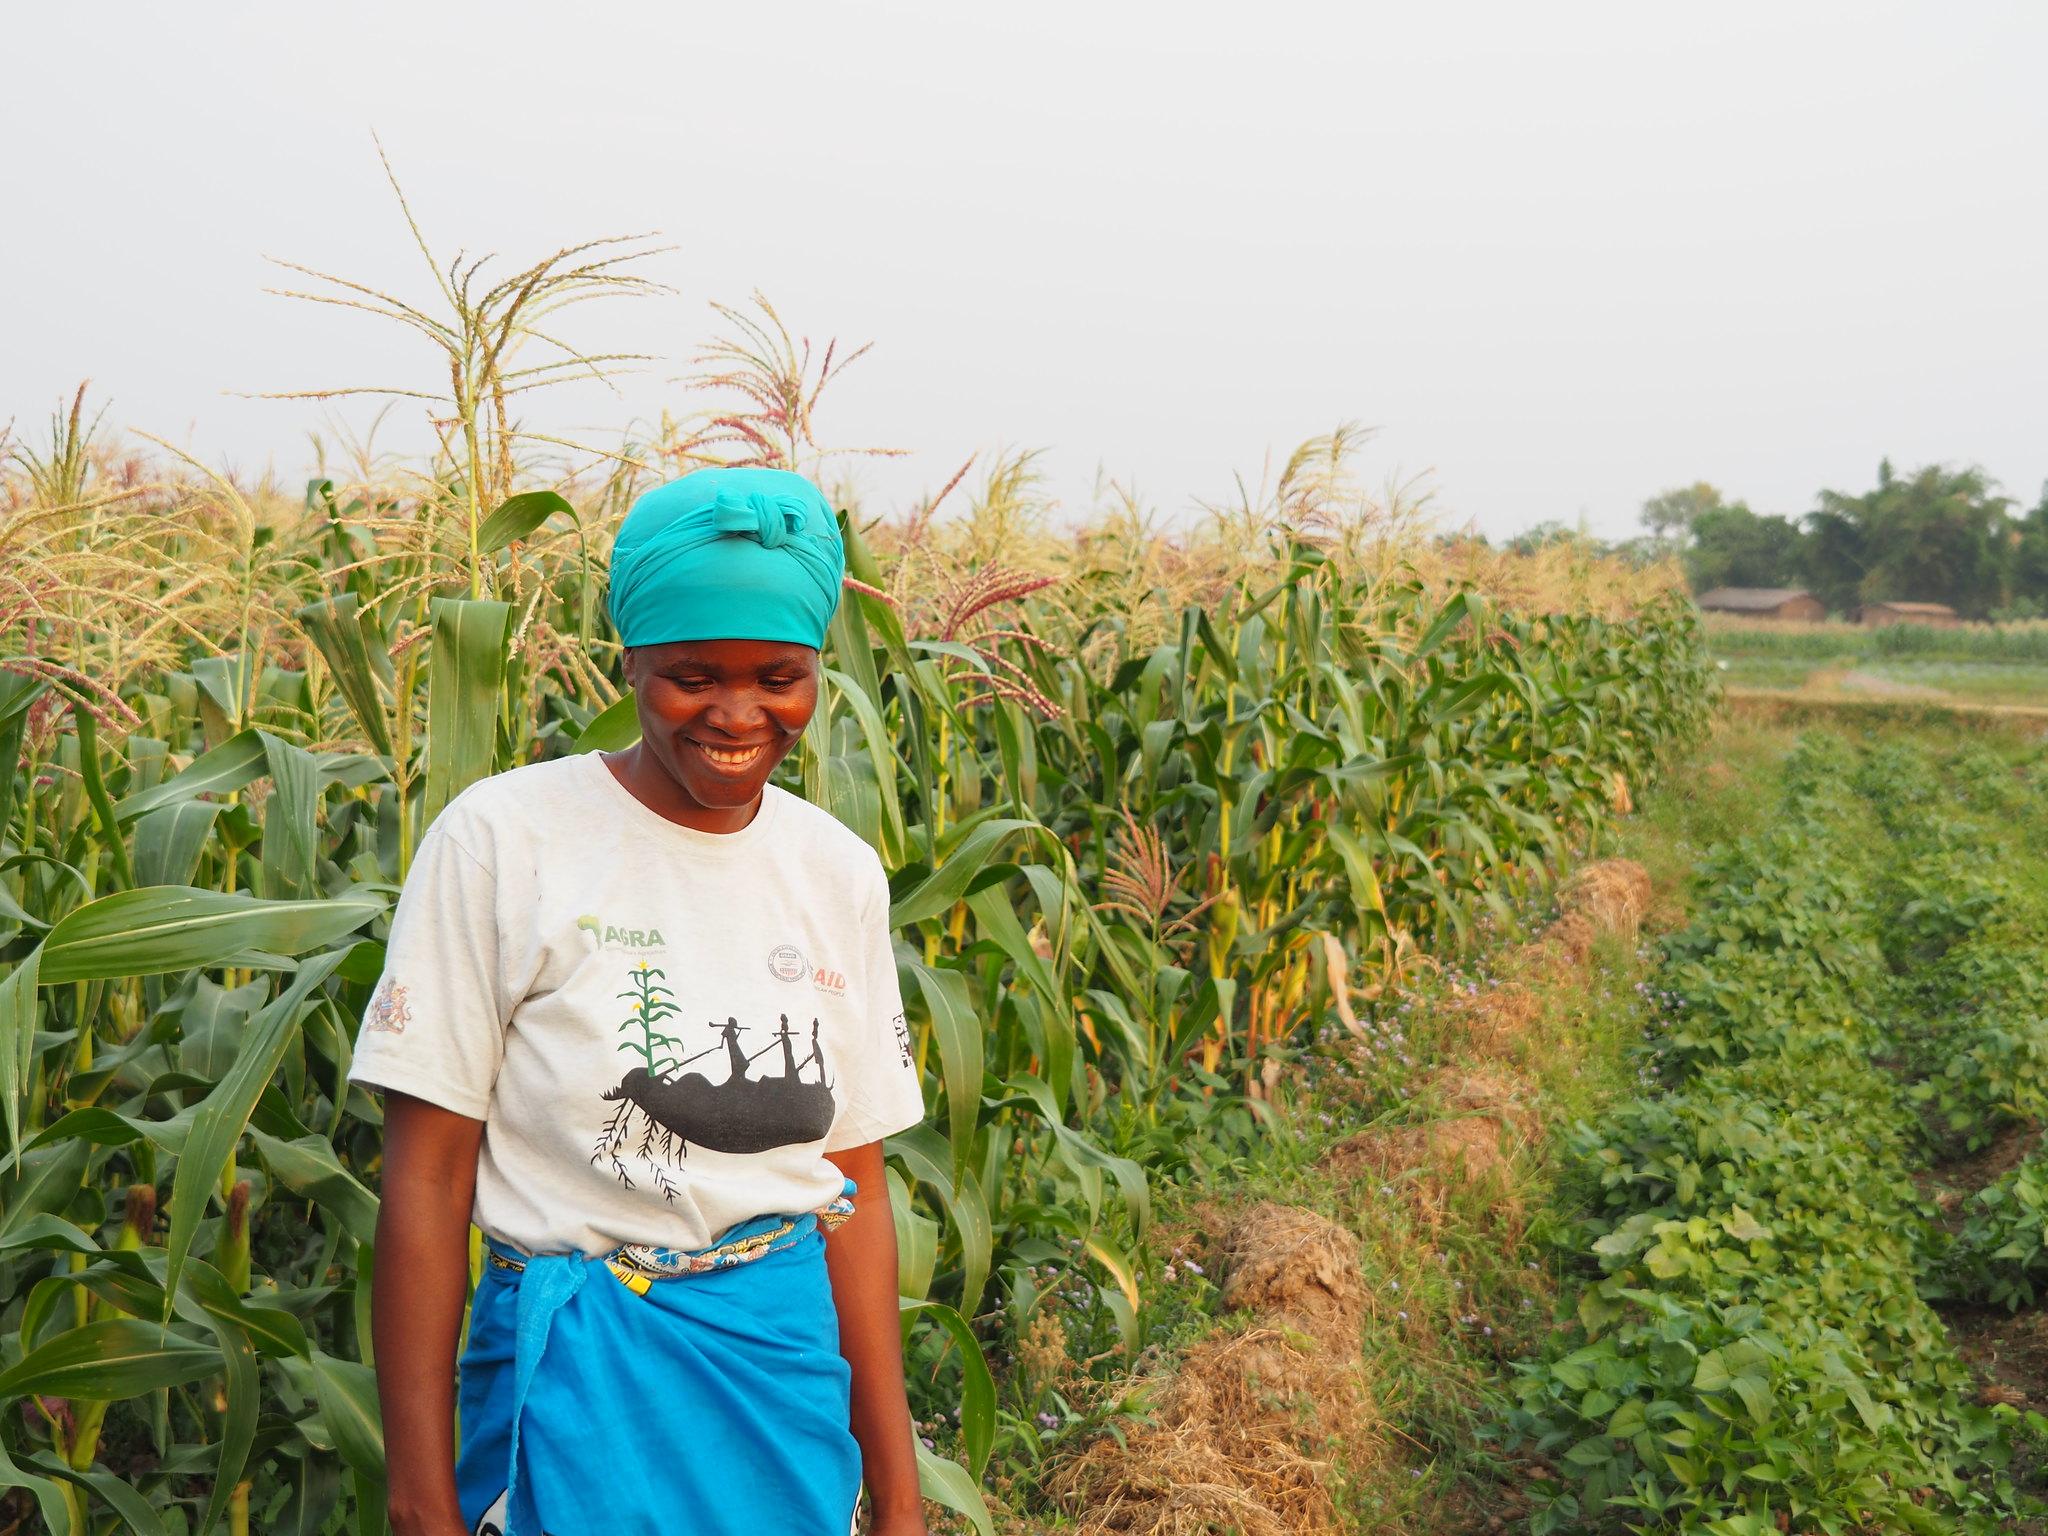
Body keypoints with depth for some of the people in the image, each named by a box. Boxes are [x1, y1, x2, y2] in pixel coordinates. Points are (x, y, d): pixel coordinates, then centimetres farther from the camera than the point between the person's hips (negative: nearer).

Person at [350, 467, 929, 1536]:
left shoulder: (841, 874, 2)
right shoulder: (501, 839, -11)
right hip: (581, 1377, -4)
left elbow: (856, 1185, 6)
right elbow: (425, 1179, -9)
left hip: (795, 1368, 4)